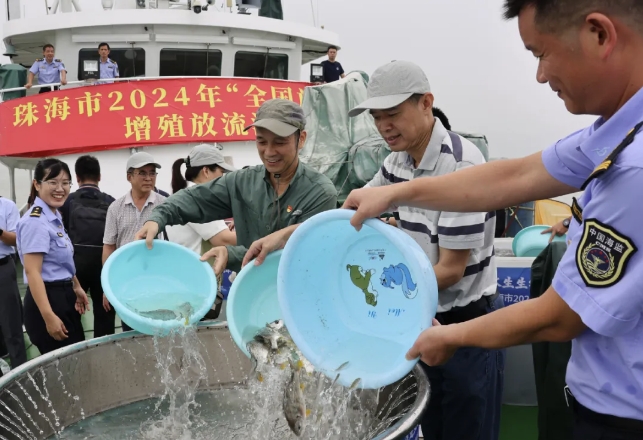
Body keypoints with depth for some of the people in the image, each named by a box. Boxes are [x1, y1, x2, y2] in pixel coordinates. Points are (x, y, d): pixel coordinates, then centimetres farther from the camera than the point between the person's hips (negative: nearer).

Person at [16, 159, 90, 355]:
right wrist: (49, 316, -29)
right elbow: (33, 272, -24)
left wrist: (76, 287, 29)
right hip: (48, 298, -10)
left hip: (64, 295, 10)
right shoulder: (35, 221, -19)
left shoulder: (55, 216, 9)